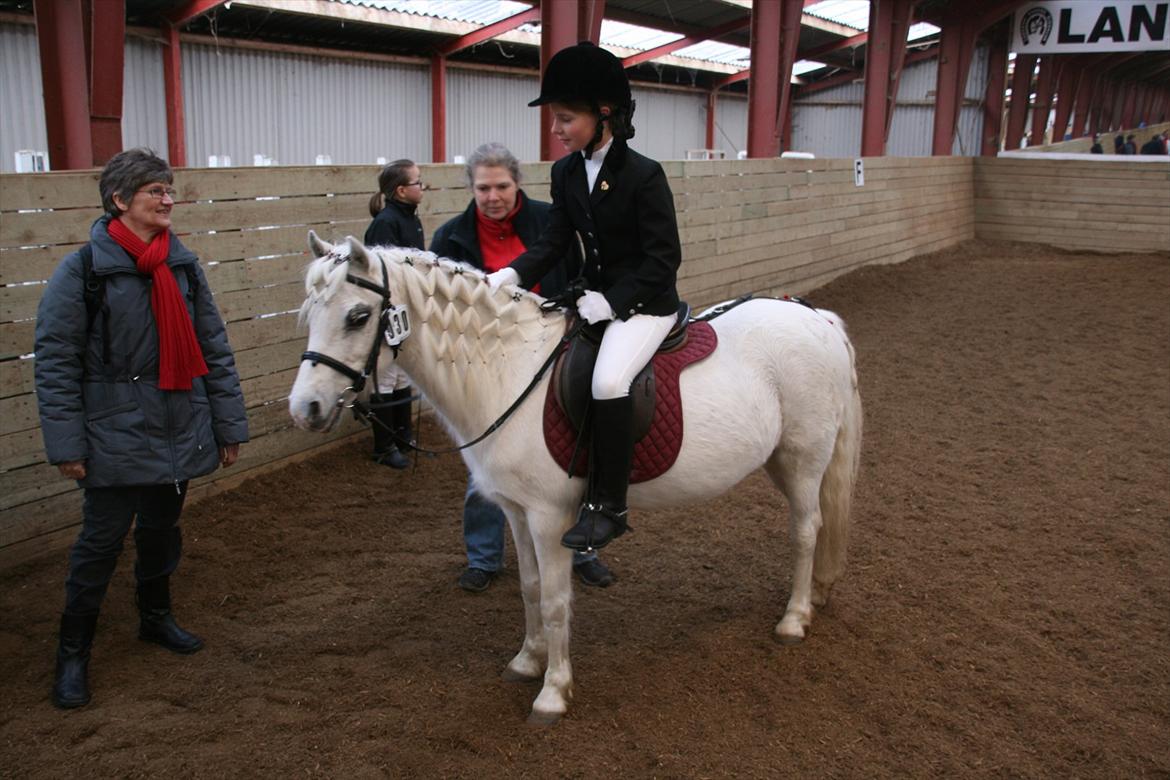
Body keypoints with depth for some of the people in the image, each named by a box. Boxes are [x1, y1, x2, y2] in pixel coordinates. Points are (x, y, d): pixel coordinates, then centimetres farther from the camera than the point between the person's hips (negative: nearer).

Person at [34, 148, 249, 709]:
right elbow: (55, 362, -10)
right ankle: (73, 650, 18)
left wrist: (229, 426, 5)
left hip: (180, 434, 5)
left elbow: (215, 351, 7)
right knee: (102, 538, 1)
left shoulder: (184, 267, 4)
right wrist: (66, 445, -13)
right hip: (116, 437, -5)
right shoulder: (83, 271, -11)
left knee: (162, 530, 18)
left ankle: (156, 617, 40)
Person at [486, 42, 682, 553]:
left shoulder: (644, 175, -16)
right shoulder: (565, 172, 4)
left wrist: (612, 301, -21)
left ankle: (609, 507, -17)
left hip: (645, 304, -8)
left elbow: (663, 258, -15)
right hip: (596, 296, 8)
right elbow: (553, 242, 3)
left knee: (607, 381, -31)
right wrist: (512, 274, -15)